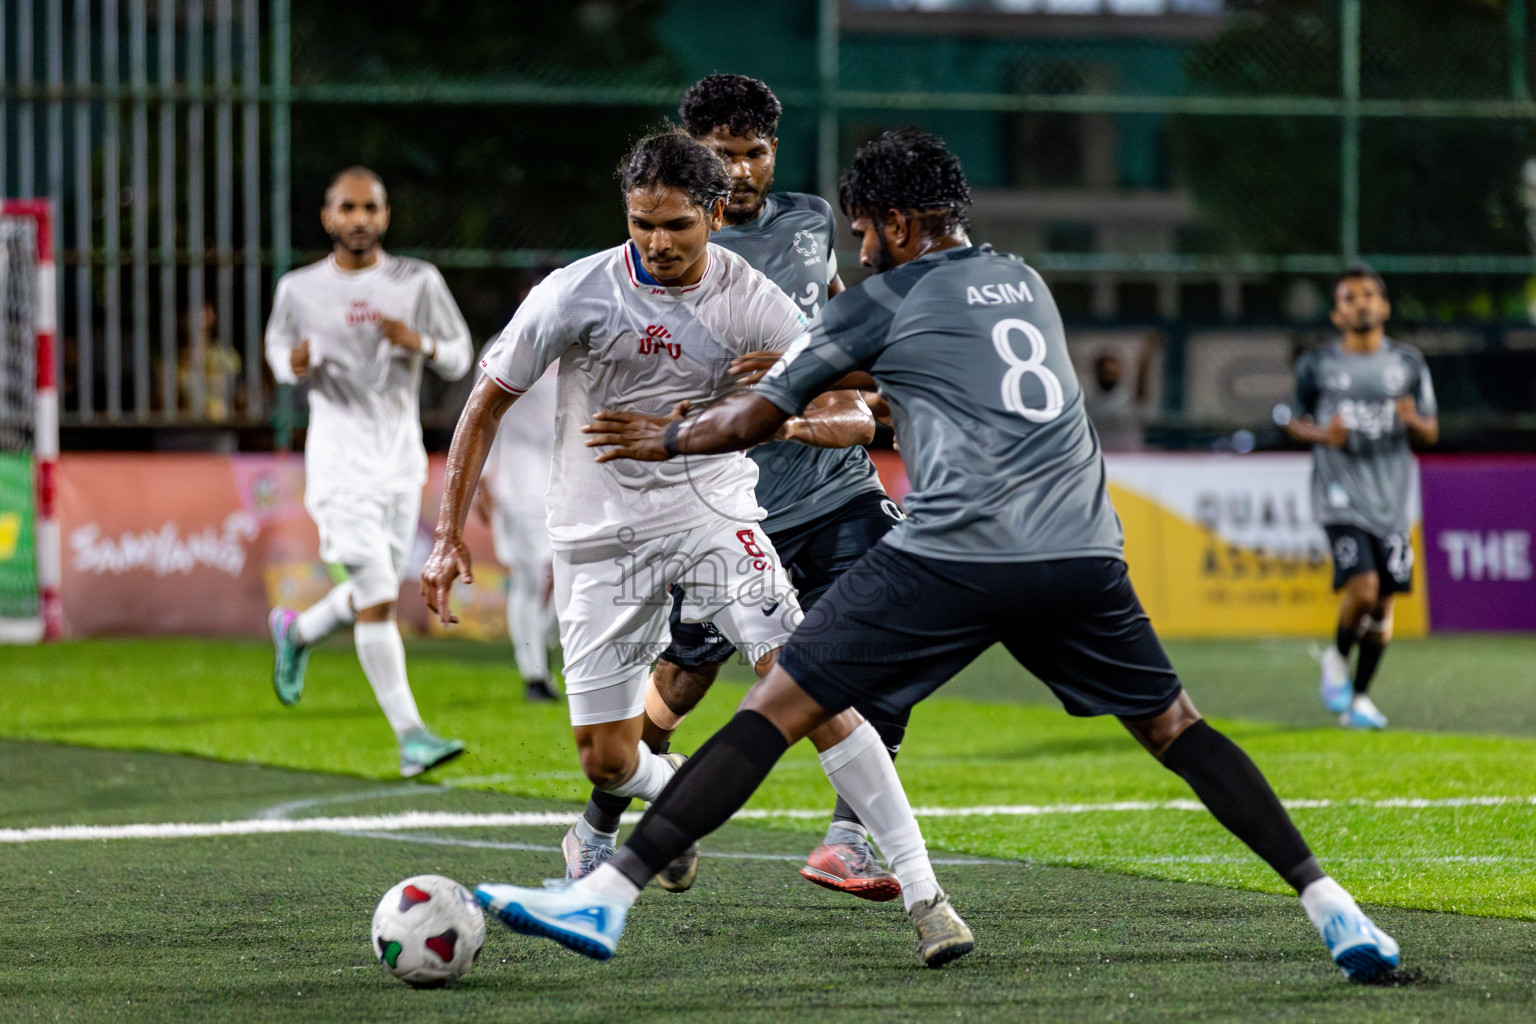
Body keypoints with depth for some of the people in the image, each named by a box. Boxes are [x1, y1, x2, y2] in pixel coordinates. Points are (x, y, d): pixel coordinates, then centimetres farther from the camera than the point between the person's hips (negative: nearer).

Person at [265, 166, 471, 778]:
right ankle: (409, 734, -13)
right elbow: (278, 344, 16)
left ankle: (297, 631, 44)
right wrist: (293, 364, -8)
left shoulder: (418, 283, 1)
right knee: (377, 599, -14)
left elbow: (459, 360, 7)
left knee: (374, 598, 13)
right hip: (339, 458, -3)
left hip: (401, 458, 3)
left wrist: (422, 345, -15)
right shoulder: (298, 290, 0)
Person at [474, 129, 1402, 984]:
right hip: (1082, 555, 5)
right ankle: (1326, 901, 9)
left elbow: (754, 421, 15)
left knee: (776, 709, -3)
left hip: (953, 559, -5)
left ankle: (607, 897, -9)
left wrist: (666, 438, 33)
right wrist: (830, 377, 50)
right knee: (1174, 728, 18)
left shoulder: (884, 302, 9)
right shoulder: (1025, 283, 25)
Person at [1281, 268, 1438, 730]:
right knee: (1363, 587, -20)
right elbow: (1292, 420, 12)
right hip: (1341, 495, -3)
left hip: (1392, 496, 3)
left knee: (1384, 603, 1)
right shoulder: (1317, 366, 3)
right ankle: (1337, 658, 9)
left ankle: (1359, 698, 16)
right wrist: (1320, 435, -10)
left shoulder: (1408, 363, 8)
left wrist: (1413, 420, -11)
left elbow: (1431, 433, 12)